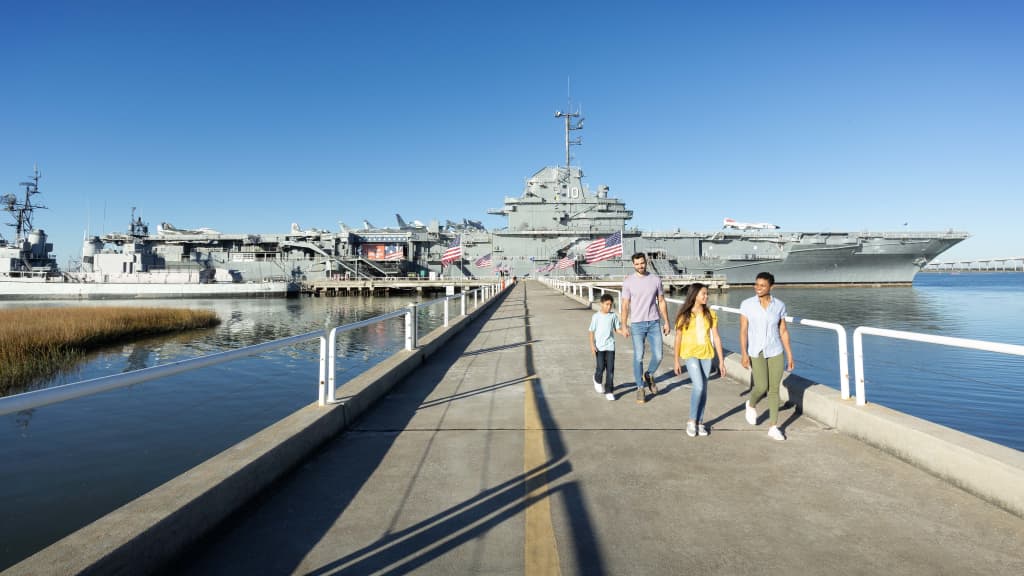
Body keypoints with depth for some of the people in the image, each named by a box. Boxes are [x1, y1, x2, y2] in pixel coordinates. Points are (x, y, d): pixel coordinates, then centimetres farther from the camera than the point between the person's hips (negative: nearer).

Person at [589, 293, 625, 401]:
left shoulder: (613, 316, 2)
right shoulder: (596, 316, -5)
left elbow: (617, 329, 9)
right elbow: (592, 331, -2)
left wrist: (623, 332, -13)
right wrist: (592, 344, -10)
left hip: (610, 346, 2)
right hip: (599, 347, -2)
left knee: (610, 369, -1)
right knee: (601, 367, 0)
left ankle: (608, 391, 8)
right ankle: (597, 380, 35)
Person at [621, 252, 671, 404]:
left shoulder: (655, 279, 4)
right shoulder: (628, 281, -2)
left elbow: (661, 302, 8)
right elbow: (625, 305, -1)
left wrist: (666, 322, 5)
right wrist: (624, 326, -6)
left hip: (654, 323, 2)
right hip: (637, 324, -2)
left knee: (658, 356, 0)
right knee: (638, 357, 0)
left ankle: (649, 375, 31)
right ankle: (640, 388, 13)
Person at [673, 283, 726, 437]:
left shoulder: (710, 314, 2)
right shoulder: (684, 315, -5)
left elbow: (716, 337, 5)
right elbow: (678, 338, -1)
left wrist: (721, 360, 4)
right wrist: (676, 361, 1)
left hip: (706, 355, 3)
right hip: (690, 354, -3)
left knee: (703, 389, 8)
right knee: (698, 387, -16)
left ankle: (699, 422, 23)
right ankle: (691, 421, 2)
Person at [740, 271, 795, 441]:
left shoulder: (779, 305, -2)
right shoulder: (747, 304, -7)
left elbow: (783, 331, 4)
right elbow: (743, 330, -9)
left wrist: (790, 355, 4)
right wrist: (744, 354, -17)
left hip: (775, 352, 2)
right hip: (756, 352, -2)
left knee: (774, 389, 4)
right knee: (762, 387, -7)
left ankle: (773, 427, 14)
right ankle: (751, 405, 28)